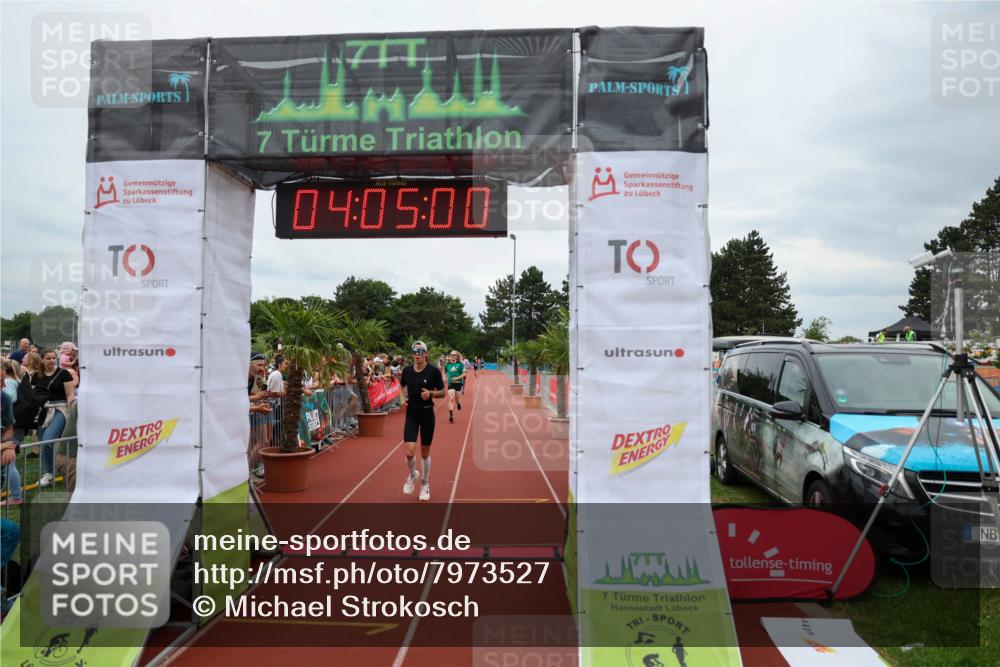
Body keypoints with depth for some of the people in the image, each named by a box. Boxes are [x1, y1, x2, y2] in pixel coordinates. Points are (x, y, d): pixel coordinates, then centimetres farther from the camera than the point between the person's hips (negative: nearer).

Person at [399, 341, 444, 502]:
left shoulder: (433, 371, -10)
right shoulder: (407, 370, -2)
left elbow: (442, 392, -2)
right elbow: (402, 386, 17)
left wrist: (431, 393, -21)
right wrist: (404, 397, -2)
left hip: (427, 414, -1)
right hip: (411, 414, 2)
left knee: (425, 453, 9)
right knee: (409, 452, -10)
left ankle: (425, 484, 31)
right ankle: (412, 475, 24)